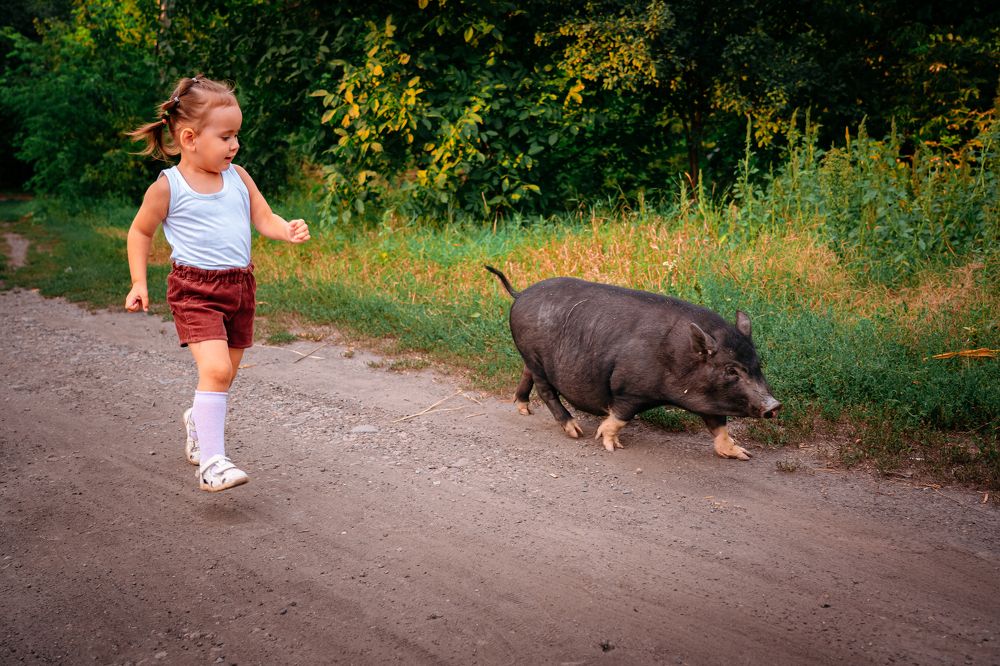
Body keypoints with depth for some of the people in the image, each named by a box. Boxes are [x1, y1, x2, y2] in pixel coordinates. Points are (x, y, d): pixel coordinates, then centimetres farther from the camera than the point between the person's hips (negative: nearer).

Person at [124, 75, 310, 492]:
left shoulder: (237, 177, 4)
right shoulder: (167, 187, -7)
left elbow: (263, 218, 6)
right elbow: (140, 232, 6)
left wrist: (288, 231, -15)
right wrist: (138, 283, 1)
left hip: (239, 286, 5)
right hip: (194, 289, -5)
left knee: (225, 374, 16)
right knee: (215, 369, -21)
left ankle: (199, 420, 47)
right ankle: (211, 462, -15)